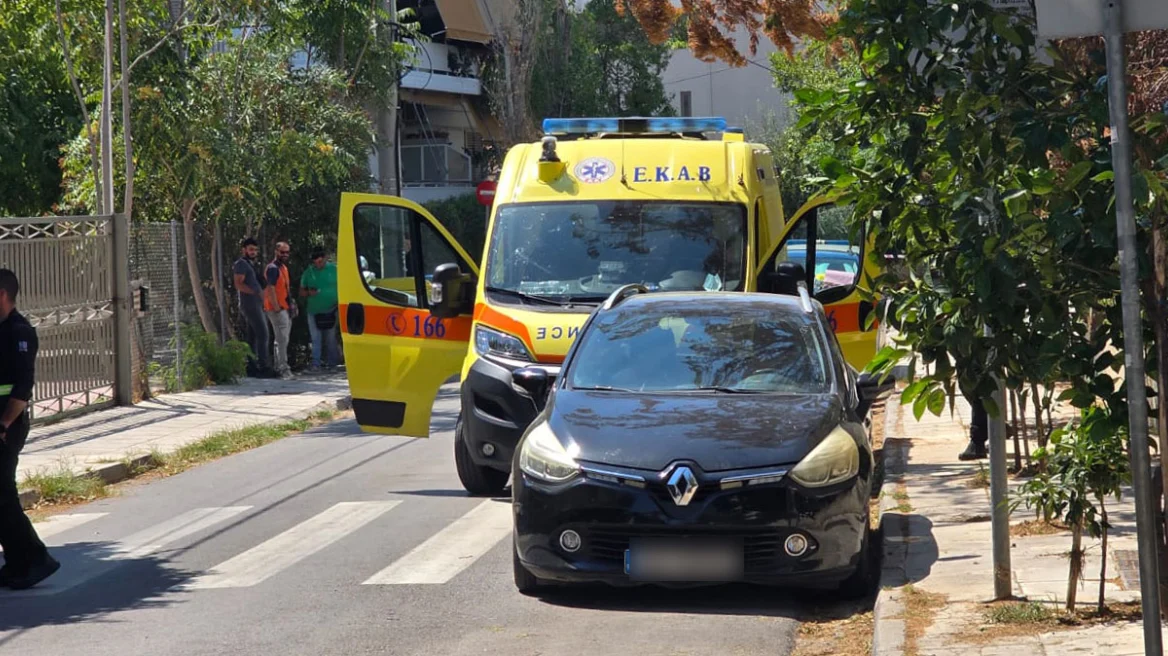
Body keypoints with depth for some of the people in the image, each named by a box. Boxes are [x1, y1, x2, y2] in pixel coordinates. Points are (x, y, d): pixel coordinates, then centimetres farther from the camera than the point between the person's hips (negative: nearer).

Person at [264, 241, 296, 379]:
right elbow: (270, 289, -20)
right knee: (282, 338, -13)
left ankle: (278, 367, 22)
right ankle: (283, 367, -15)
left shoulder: (283, 267, 18)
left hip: (285, 308, 10)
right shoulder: (273, 268, -13)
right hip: (277, 309, -10)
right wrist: (276, 307, -24)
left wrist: (291, 304, 19)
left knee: (281, 339, 15)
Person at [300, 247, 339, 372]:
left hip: (331, 311, -2)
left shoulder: (334, 269, 2)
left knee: (331, 339, 2)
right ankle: (315, 364, 0)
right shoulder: (308, 272, 8)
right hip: (314, 311, 2)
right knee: (316, 339, 0)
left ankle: (332, 364, 7)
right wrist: (309, 293, -9)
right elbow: (302, 292, 14)